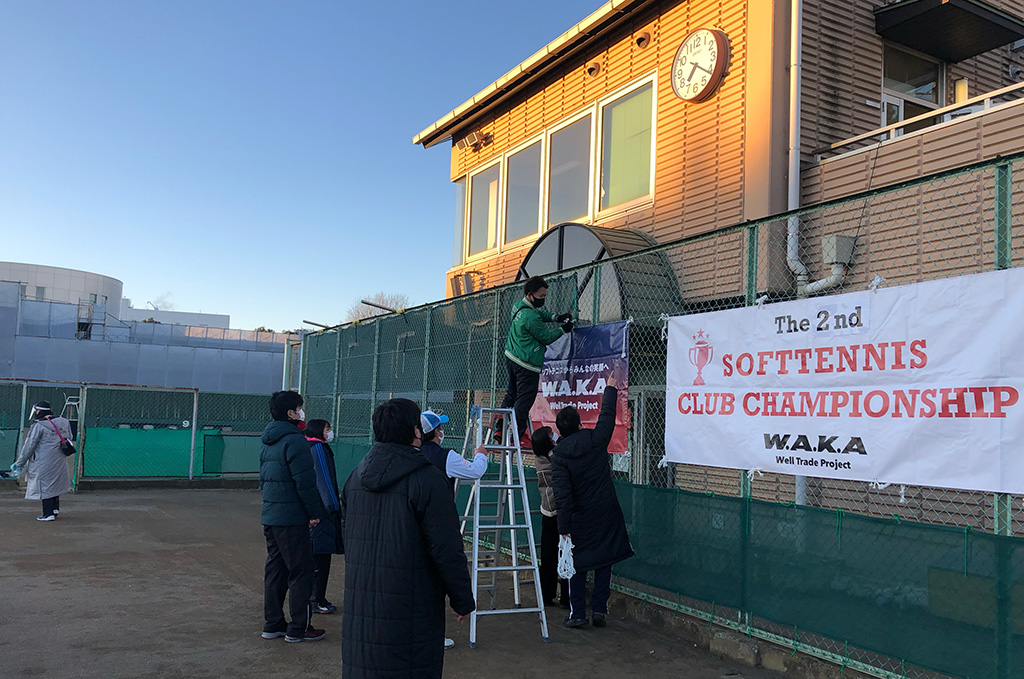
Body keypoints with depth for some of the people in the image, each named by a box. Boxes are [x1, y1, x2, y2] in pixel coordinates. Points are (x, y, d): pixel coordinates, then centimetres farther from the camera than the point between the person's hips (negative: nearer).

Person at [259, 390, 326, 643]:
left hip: (270, 516, 9)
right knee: (301, 572, -1)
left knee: (275, 570, 15)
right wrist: (315, 513, -11)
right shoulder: (294, 440, -16)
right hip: (291, 518, -9)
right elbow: (305, 482, -18)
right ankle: (298, 629, 4)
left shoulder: (269, 443, 14)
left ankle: (272, 624, 22)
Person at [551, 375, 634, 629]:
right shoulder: (596, 439, -6)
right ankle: (599, 609, 10)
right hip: (607, 514, 2)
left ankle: (577, 613, 11)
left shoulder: (558, 456, -10)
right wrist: (610, 389, 28)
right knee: (604, 561, 12)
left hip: (580, 518, -2)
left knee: (577, 565, 10)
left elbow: (562, 494, -14)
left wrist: (564, 527, -11)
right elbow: (607, 416, 13)